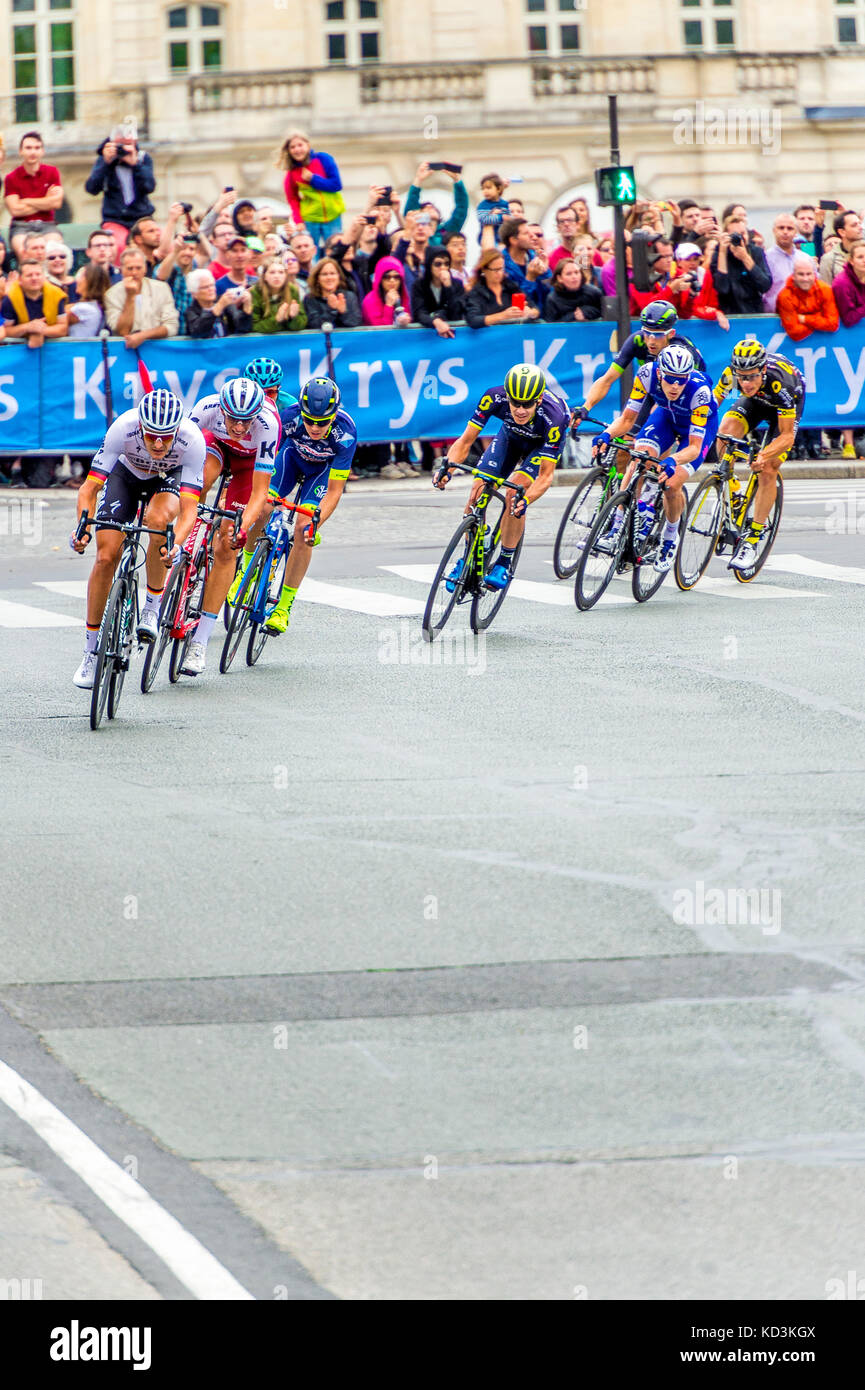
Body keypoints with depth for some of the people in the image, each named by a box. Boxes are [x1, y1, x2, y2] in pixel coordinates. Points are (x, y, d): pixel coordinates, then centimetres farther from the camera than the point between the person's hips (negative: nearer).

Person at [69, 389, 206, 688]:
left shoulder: (192, 439, -37)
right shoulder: (123, 428, -37)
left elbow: (189, 507, -39)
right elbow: (89, 487, -34)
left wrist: (176, 544, -57)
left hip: (169, 478, -1)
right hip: (126, 473, 1)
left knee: (158, 520, -35)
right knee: (106, 557, -11)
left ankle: (153, 607, -12)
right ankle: (91, 651, 5)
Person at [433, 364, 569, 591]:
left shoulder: (552, 417, -41)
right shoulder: (495, 398, -35)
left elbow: (546, 475, -36)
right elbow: (465, 440, -27)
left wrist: (526, 500, -55)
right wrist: (447, 468, -46)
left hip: (543, 444, -3)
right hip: (511, 435, 3)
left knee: (515, 493, -25)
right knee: (478, 492, -12)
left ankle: (505, 563, -8)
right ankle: (467, 558, 8)